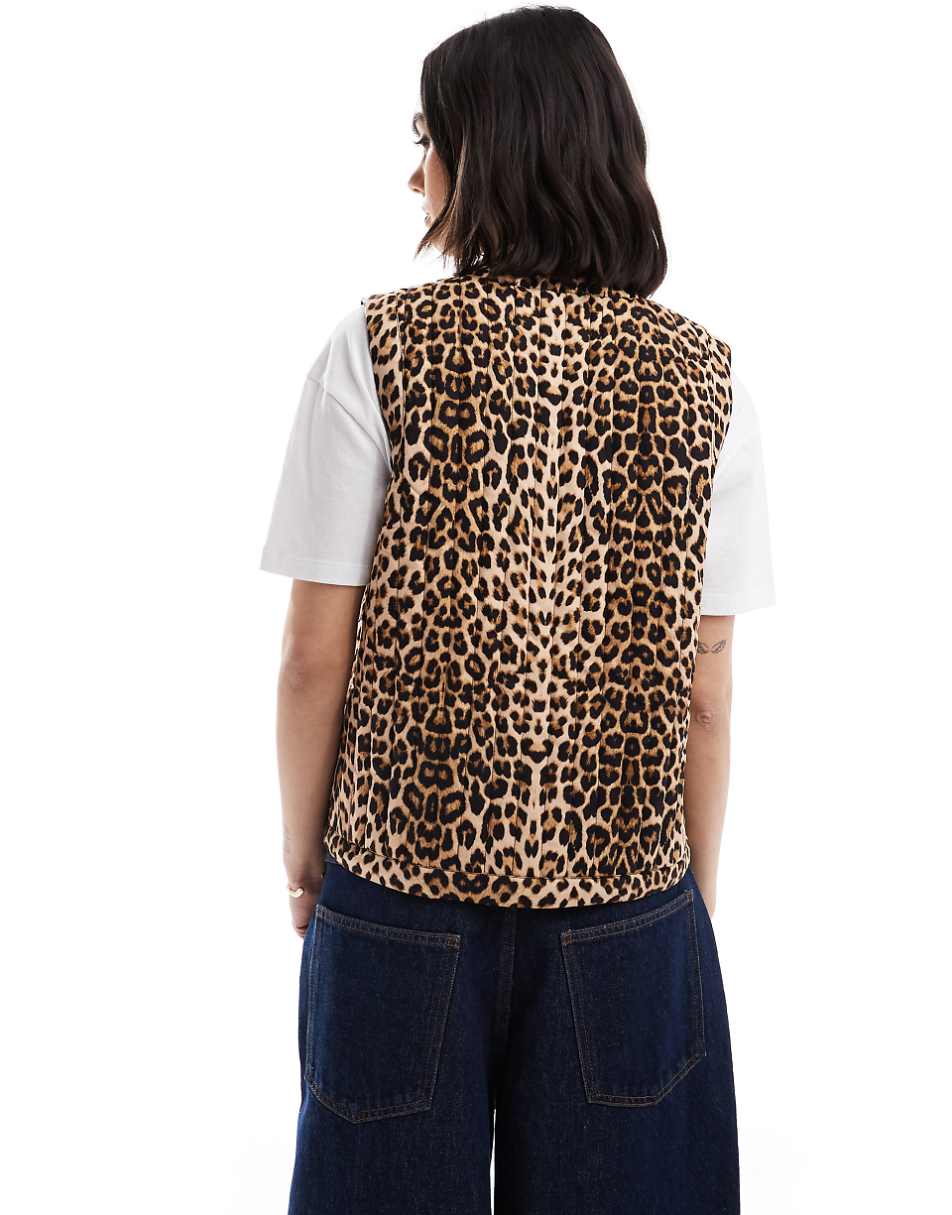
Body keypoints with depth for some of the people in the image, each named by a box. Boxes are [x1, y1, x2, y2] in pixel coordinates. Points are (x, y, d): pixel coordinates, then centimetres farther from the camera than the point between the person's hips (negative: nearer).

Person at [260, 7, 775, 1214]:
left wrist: (302, 850, 7)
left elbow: (315, 656, -8)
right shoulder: (702, 378, -4)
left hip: (402, 888, -1)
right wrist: (697, 891, 10)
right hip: (628, 897, 2)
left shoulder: (377, 349, -10)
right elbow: (705, 691, -2)